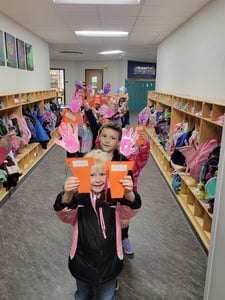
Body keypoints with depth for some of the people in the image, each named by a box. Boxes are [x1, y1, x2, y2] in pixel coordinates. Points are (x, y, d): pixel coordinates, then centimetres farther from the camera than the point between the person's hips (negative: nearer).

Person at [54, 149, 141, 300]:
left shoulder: (116, 197, -14)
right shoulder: (78, 198, -15)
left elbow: (130, 211, -30)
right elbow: (64, 214, -30)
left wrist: (129, 194, -53)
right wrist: (67, 195, -52)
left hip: (109, 264, 0)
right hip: (82, 263, 1)